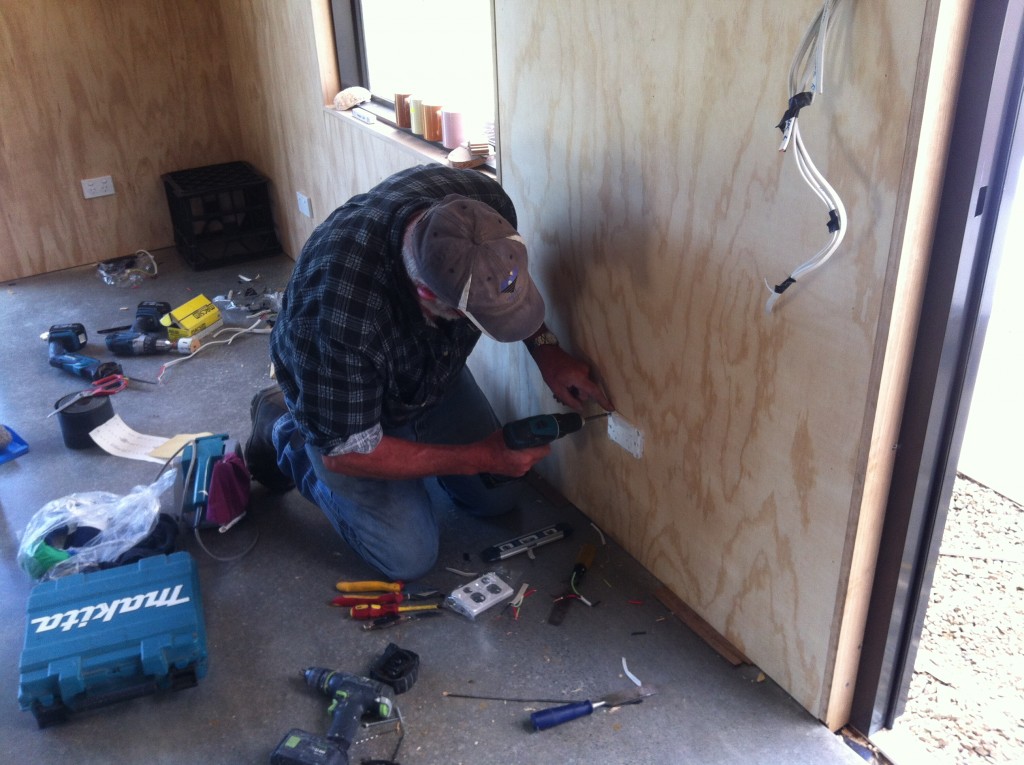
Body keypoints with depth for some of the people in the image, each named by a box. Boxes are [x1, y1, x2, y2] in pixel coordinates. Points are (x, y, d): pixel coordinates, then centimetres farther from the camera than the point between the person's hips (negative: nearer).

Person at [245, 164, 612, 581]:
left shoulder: (484, 204, -31)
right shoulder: (342, 307, -46)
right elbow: (345, 452, -29)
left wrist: (546, 348, -18)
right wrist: (478, 457, -24)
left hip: (435, 368, 5)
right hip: (339, 395, -5)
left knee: (499, 495, 8)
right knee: (409, 556, -2)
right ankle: (284, 435, 15)